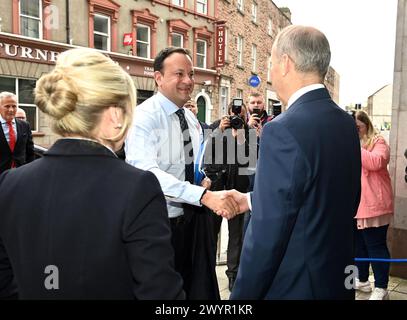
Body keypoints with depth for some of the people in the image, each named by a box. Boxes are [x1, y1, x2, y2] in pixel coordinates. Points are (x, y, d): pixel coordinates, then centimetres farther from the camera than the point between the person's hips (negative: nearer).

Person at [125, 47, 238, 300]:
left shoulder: (191, 118, 9)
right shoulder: (144, 117, -15)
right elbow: (146, 172, -30)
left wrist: (204, 177, 1)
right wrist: (204, 195, -38)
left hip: (195, 218, 7)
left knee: (201, 288, 15)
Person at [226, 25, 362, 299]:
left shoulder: (283, 130, -25)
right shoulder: (347, 123, 1)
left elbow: (267, 233, -24)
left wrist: (242, 294, -12)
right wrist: (253, 200, 13)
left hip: (295, 285, -7)